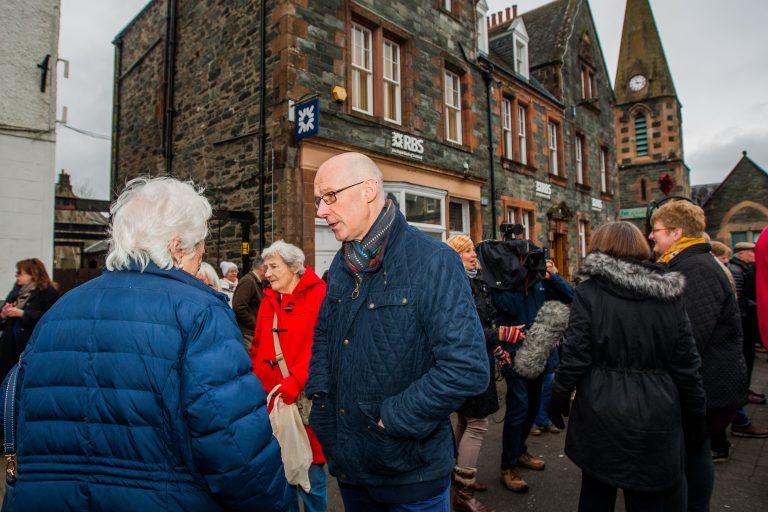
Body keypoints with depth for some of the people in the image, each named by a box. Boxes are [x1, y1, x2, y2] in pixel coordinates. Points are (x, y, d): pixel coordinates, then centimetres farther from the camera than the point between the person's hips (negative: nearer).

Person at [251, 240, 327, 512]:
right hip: (273, 401, 5)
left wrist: (294, 382, -24)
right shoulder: (268, 301, 10)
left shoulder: (319, 295, -9)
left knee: (310, 478, 8)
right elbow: (258, 350, 14)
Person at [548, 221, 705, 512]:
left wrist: (559, 397, 2)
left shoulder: (589, 291, -10)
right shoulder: (670, 294, -1)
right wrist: (695, 416, 13)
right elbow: (686, 364, 2)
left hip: (601, 412, -2)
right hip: (655, 416, 2)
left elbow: (575, 356, -12)